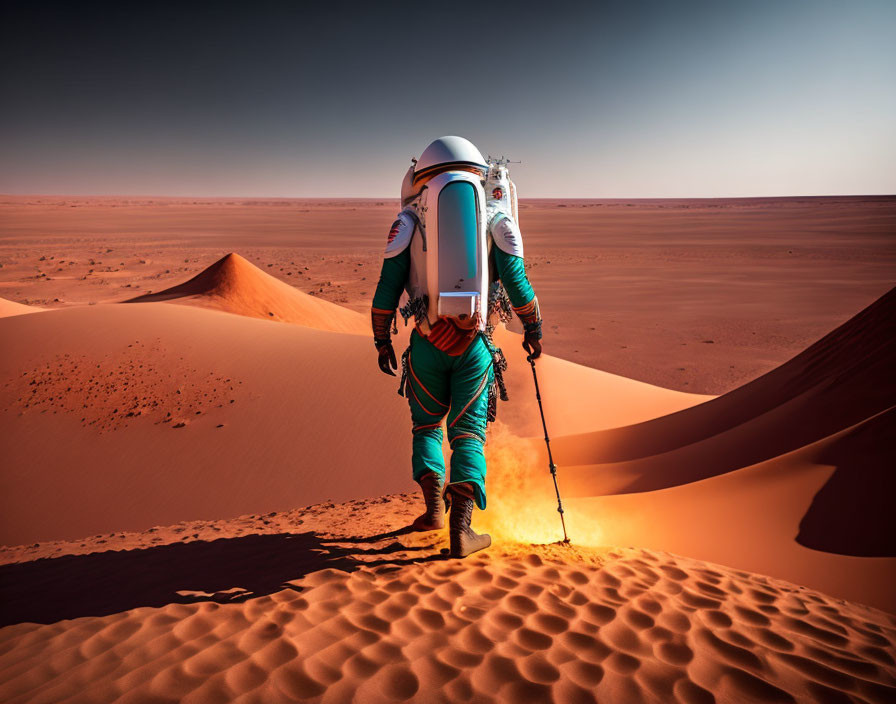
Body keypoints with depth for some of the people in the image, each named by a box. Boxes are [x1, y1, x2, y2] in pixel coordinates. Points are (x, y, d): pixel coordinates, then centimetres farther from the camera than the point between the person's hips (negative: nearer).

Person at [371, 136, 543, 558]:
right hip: (474, 344, 0)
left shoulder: (410, 218, 9)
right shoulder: (495, 216, 9)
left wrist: (382, 340, 16)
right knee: (468, 432, 8)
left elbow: (387, 287, 6)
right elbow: (516, 280, 5)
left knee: (426, 425, 21)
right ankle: (460, 529, -1)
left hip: (427, 342, 0)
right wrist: (533, 330, 19)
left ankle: (434, 508, 11)